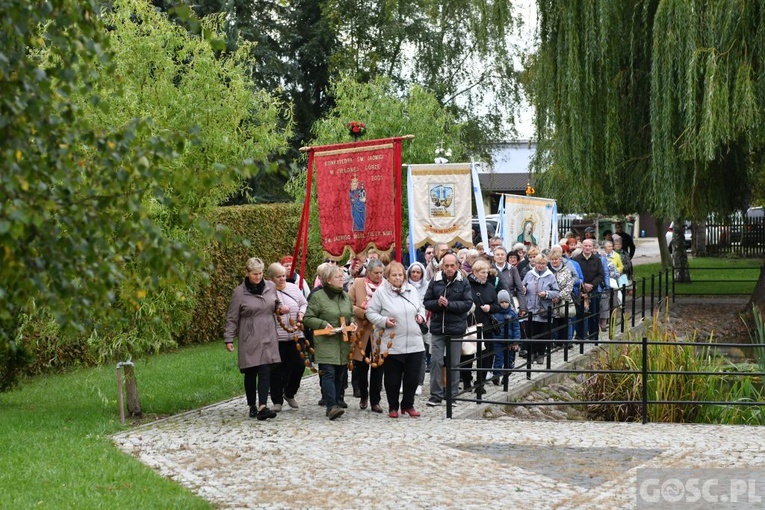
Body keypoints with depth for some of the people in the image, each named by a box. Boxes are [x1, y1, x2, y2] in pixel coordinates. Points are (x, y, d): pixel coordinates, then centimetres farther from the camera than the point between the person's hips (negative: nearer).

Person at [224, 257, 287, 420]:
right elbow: (232, 318, -1)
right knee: (250, 373, 5)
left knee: (265, 371, -9)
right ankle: (252, 406, 18)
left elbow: (275, 304, 24)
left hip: (268, 338, 2)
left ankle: (262, 406, -15)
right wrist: (229, 339, -5)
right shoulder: (239, 292, -4)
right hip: (249, 339, -2)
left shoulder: (270, 287, 6)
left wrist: (280, 308, 0)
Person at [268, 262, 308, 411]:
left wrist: (301, 314, 1)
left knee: (299, 365, 2)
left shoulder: (293, 288, 12)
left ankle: (289, 394, 26)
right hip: (276, 337, -4)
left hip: (296, 335, 4)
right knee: (277, 370, 0)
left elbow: (304, 304, 20)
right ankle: (277, 401, 12)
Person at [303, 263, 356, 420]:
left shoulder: (345, 296, 15)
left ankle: (335, 403, 14)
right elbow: (308, 318, -3)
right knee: (328, 373, -14)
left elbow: (351, 315, 28)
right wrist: (323, 324, -17)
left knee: (339, 375, 8)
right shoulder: (317, 296, -5)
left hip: (343, 343, 6)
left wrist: (352, 323, 6)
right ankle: (332, 406, -22)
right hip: (326, 343, -6)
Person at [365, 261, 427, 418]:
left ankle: (408, 405, 21)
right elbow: (371, 313, -3)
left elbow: (420, 307, 25)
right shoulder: (381, 292, -5)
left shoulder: (412, 290, 10)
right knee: (393, 378, 5)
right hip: (392, 345, -4)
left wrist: (421, 316, 5)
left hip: (414, 344, 4)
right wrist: (384, 321, -17)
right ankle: (393, 407, 19)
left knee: (412, 377, 6)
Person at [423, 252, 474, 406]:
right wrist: (437, 303, -16)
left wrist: (448, 304, -17)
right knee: (436, 361, -3)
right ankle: (436, 395, 4)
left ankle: (453, 394, 16)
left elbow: (468, 303, -8)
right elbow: (427, 302, 5)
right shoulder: (435, 281, 3)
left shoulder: (463, 283, -1)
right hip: (438, 328, 1)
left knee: (454, 363, 7)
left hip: (456, 328, -1)